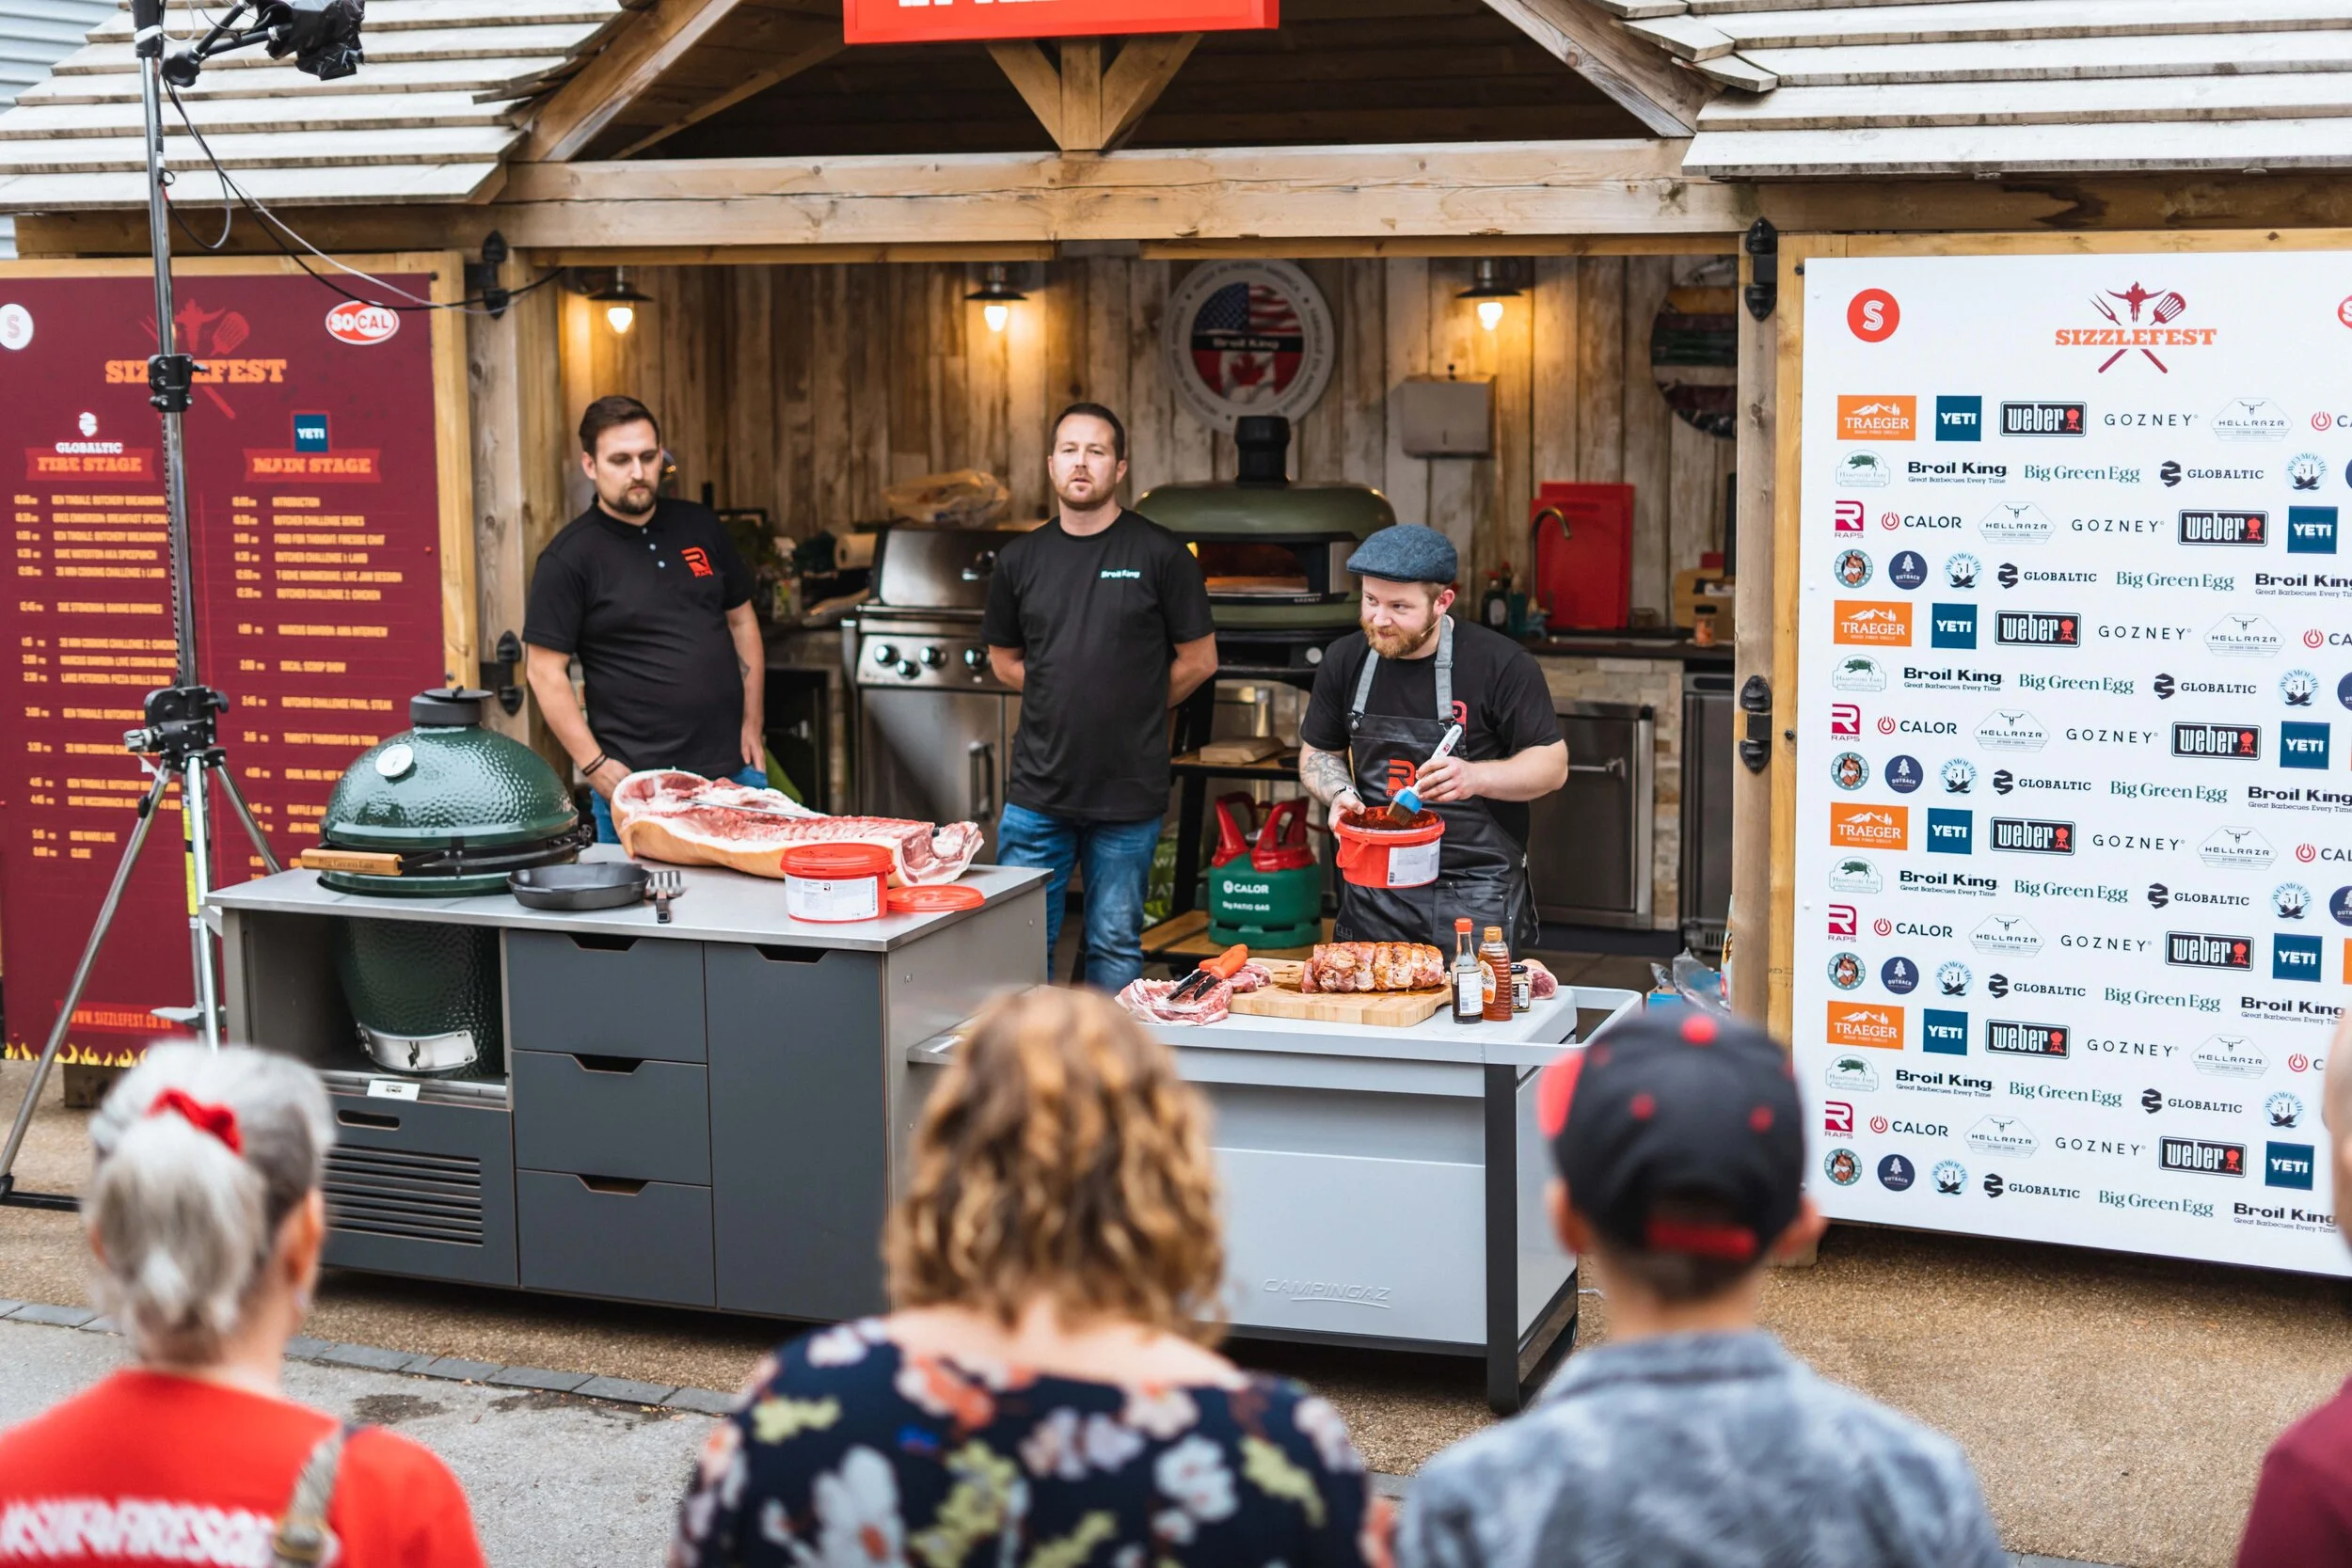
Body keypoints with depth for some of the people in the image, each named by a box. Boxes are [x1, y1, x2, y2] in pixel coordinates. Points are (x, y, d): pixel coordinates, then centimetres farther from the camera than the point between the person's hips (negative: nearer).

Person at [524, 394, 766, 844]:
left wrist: (752, 725, 9)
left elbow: (741, 621, 17)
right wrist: (595, 766, -13)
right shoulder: (568, 558, -6)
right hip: (638, 782, -4)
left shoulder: (699, 527, 10)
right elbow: (546, 671, -7)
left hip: (734, 768, 5)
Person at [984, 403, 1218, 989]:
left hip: (1128, 793, -2)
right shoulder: (1021, 559, 7)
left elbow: (1198, 660, 3)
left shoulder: (1159, 554, -3)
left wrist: (1132, 709, 6)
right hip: (1037, 791, 3)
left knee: (1115, 945, 7)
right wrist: (1074, 700, 8)